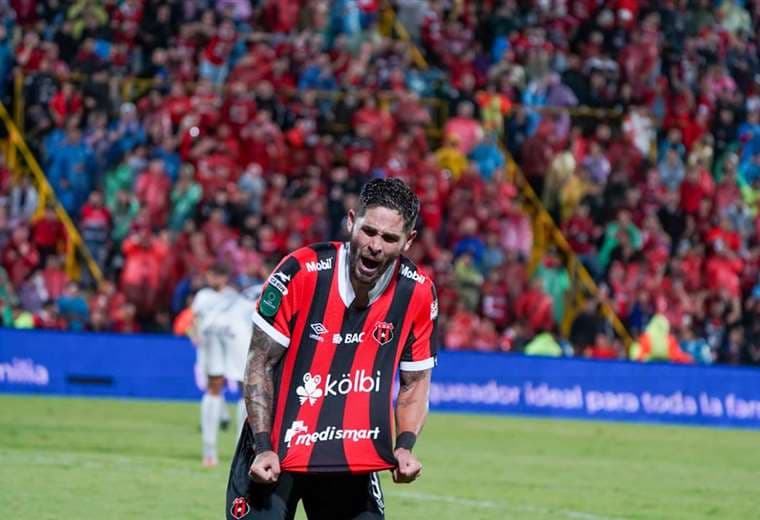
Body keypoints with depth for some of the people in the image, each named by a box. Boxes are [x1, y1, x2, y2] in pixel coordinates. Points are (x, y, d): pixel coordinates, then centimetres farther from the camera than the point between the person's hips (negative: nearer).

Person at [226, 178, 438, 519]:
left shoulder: (417, 293, -6)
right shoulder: (301, 272, -15)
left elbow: (416, 381, 7)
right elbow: (260, 363, -8)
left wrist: (405, 445, -10)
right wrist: (263, 447, -15)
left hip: (355, 462, 3)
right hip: (275, 454, -3)